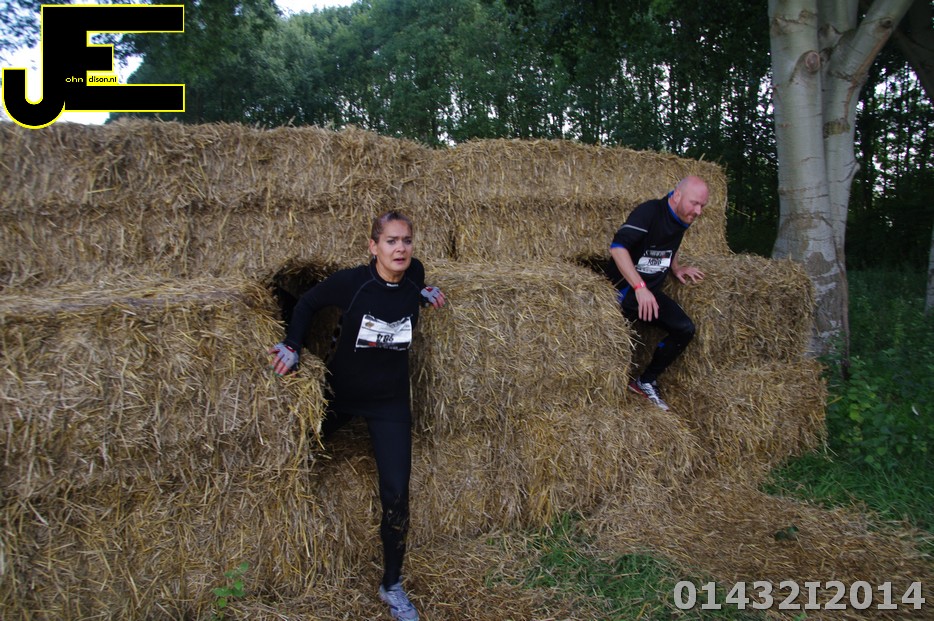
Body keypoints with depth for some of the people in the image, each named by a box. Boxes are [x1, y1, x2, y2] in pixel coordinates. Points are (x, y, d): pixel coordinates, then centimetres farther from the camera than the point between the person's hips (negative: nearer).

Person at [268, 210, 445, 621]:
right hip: (339, 392, -1)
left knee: (395, 494, -3)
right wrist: (292, 346, -12)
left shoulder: (414, 276, -13)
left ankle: (392, 586, 16)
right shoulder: (350, 282, -23)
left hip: (390, 402, 1)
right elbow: (308, 302, -4)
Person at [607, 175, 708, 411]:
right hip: (624, 287, -8)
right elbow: (617, 247, -31)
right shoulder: (650, 212, -19)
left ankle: (647, 382, 7)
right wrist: (639, 287, -35)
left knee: (685, 329, -5)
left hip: (649, 290, 8)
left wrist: (676, 267, 12)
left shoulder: (680, 220, 7)